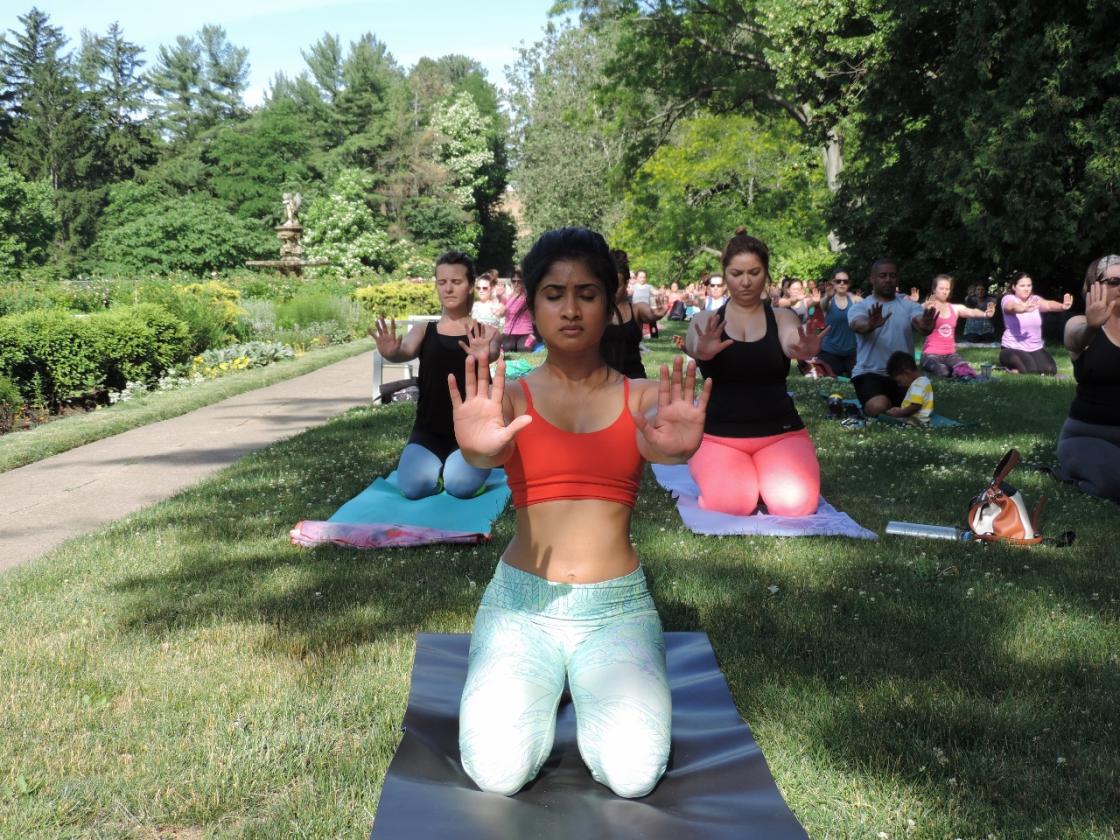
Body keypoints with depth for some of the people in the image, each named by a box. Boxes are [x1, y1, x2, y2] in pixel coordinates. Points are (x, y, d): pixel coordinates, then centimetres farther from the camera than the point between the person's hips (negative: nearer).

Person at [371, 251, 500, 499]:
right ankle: (438, 462, 15)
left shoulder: (485, 332, 3)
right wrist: (390, 353, -38)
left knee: (460, 485, -27)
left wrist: (485, 356, -46)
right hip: (429, 430, 2)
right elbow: (405, 352, -12)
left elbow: (493, 353, -19)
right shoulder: (424, 330, 8)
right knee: (413, 486, -23)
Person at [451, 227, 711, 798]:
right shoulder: (511, 398, 1)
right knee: (497, 771, -20)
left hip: (618, 605, 0)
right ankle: (541, 694, 15)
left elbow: (653, 442, -20)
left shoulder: (641, 397, 3)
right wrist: (477, 449, -46)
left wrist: (675, 447, -45)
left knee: (632, 773, -21)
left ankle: (594, 692, 14)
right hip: (522, 603, 0)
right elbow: (491, 456, -21)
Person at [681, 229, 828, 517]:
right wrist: (705, 350, -47)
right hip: (718, 434, -1)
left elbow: (793, 345, -18)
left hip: (780, 432, 1)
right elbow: (696, 349, -20)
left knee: (796, 503, -24)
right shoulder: (705, 321, 3)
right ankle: (709, 468, 10)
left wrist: (805, 350, -44)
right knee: (730, 504, -28)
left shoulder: (782, 318, 5)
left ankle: (763, 473, 13)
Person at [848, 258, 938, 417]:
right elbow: (858, 325, -23)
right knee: (878, 408, -31)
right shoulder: (859, 307, 2)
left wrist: (926, 327, -40)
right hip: (870, 373, -3)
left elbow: (921, 326, -13)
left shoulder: (909, 305, 8)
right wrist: (871, 325, -48)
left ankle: (892, 404, 14)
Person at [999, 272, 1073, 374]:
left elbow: (1048, 304, -19)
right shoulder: (1009, 299, -9)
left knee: (1050, 370, -13)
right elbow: (1013, 307, -34)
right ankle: (1009, 365, 7)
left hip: (1036, 348, 5)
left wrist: (1062, 306, -43)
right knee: (1030, 371, -27)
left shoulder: (1035, 299, 3)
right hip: (1014, 349, -5)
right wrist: (1024, 309, -59)